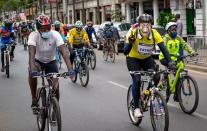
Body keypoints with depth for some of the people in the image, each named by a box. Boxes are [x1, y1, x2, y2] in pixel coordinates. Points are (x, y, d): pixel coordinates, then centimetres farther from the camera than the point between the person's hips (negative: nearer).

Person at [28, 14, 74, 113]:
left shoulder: (55, 35, -25)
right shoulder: (34, 35, -27)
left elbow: (63, 51, -35)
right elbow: (31, 53, -39)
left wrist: (70, 69, -47)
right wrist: (33, 69, -56)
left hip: (51, 62, 1)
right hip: (38, 61, -1)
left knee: (55, 87, -11)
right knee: (32, 72, -35)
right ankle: (34, 100, -18)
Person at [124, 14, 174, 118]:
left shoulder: (154, 33, -24)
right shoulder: (133, 33, -29)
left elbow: (163, 48, -27)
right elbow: (125, 52, -33)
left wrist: (169, 62, -41)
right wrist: (130, 42, -52)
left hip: (147, 59, 3)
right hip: (133, 59, -2)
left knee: (156, 77, -18)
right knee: (137, 80, -20)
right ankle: (136, 107, -3)